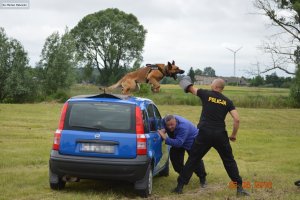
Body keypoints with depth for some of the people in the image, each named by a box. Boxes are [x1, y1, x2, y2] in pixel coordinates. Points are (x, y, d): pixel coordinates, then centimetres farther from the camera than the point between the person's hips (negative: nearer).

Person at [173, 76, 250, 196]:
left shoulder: (206, 94, 2)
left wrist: (187, 84, 44)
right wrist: (234, 135, 12)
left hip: (204, 133, -1)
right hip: (220, 135, 1)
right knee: (229, 161, 13)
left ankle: (180, 186, 11)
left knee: (192, 160, 9)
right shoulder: (227, 101, 7)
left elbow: (191, 89, 21)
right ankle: (239, 187, 11)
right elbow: (237, 119, -1)